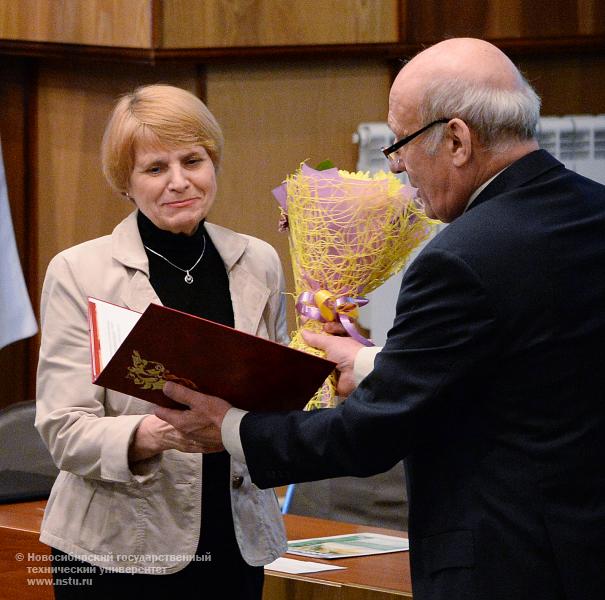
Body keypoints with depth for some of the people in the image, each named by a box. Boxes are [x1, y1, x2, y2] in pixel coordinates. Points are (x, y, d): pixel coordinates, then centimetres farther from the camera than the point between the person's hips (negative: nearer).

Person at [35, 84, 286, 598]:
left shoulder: (259, 263, 6)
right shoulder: (78, 272, -6)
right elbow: (64, 432, -10)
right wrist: (153, 434, -29)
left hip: (236, 545, 3)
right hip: (116, 552, -3)